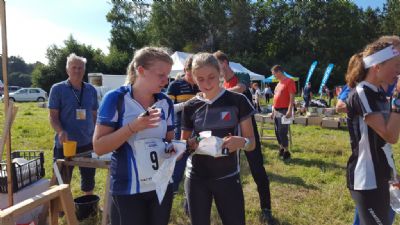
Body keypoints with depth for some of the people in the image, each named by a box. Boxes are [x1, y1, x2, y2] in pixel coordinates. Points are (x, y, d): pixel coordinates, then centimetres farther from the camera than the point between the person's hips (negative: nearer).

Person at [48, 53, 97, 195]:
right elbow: (53, 116, -8)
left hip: (87, 143, 4)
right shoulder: (58, 89, -5)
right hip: (65, 144, -4)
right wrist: (60, 132, -27)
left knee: (89, 181, 18)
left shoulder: (91, 90, 6)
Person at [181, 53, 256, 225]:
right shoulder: (191, 107, 0)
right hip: (196, 178, 2)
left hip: (228, 178, -2)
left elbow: (251, 143, -2)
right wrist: (189, 145, -15)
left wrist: (241, 142, -25)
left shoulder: (237, 101, -6)